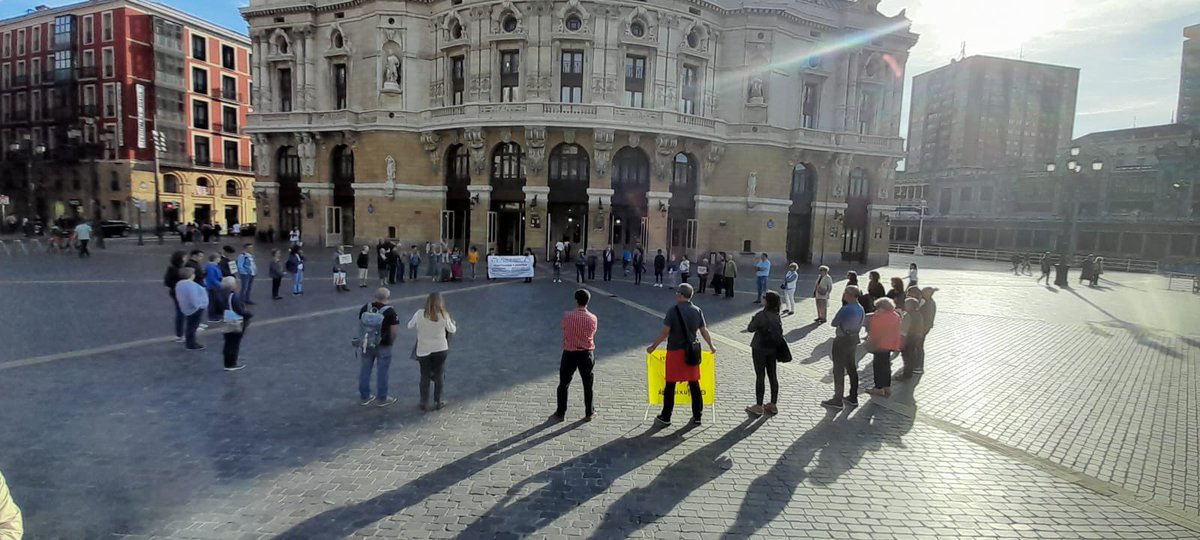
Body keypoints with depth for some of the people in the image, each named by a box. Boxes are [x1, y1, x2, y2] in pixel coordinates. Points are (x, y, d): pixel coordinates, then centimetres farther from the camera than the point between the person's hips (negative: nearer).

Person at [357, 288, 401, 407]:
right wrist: (391, 342, 1)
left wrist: (364, 339, 14)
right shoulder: (390, 311, -17)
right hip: (383, 346, -4)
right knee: (382, 372, 8)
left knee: (364, 371, 15)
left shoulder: (365, 308, -3)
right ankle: (381, 399, 19)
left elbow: (360, 325, 4)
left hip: (365, 345, 4)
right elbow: (395, 330, -16)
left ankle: (364, 397, 28)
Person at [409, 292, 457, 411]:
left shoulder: (419, 314, -12)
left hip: (423, 350, 1)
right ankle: (437, 402, 20)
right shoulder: (444, 316, -14)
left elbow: (410, 326, 3)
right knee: (438, 376, 14)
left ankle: (424, 403, 19)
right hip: (440, 349, 0)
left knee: (424, 376, 14)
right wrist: (452, 322, 21)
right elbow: (452, 330, 0)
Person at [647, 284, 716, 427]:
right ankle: (697, 416, 20)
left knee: (670, 385, 6)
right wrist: (711, 346, 19)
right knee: (694, 385, 13)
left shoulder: (673, 311, -13)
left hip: (675, 352, -4)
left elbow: (664, 332, -14)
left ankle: (665, 417, 15)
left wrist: (653, 347, -4)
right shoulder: (697, 311, 0)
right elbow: (704, 331, 4)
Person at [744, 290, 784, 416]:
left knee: (760, 376, 1)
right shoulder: (777, 316, 0)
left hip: (760, 349, -6)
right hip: (773, 349, 6)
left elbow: (750, 329, -11)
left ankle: (758, 407, 8)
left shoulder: (761, 315, -20)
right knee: (772, 376, 12)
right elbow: (780, 332, 7)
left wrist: (753, 320, 6)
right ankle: (773, 405, 21)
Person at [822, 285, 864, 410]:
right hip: (854, 339, 9)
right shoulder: (861, 309, 4)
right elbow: (860, 324, 12)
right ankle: (853, 398, 27)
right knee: (852, 368, 18)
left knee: (839, 370, 0)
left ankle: (838, 400, 7)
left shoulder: (846, 309, -25)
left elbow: (833, 323, -17)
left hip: (842, 341, -9)